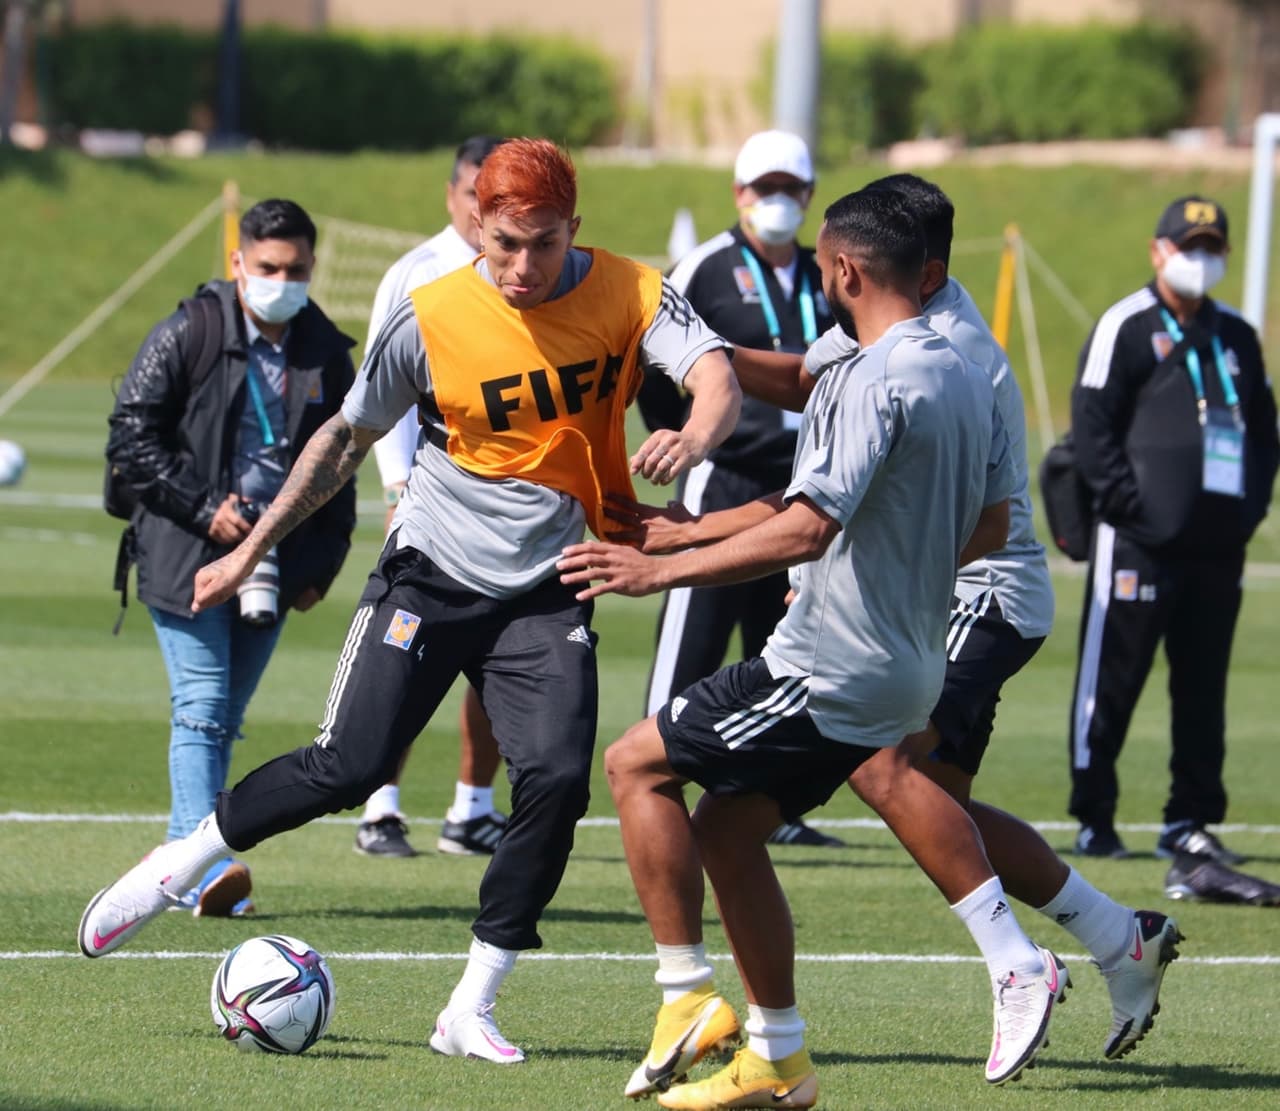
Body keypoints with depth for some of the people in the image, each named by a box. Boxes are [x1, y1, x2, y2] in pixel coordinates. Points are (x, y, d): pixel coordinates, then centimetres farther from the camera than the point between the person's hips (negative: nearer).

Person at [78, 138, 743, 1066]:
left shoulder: (629, 295, -9)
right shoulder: (432, 321, -11)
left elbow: (716, 376, -24)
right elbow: (347, 439, 3)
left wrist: (694, 438, -49)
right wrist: (252, 550, 7)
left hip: (547, 595, 1)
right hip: (431, 573, -1)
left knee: (557, 779, -16)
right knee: (348, 768, -10)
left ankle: (472, 1011, -6)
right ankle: (177, 866, 13)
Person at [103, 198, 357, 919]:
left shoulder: (327, 353, 9)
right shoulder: (188, 337, -4)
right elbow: (131, 439, -5)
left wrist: (321, 564, 11)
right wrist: (203, 509, -11)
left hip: (275, 564, 4)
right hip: (186, 556, -4)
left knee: (223, 721, 7)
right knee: (202, 710, -14)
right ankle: (205, 866, -22)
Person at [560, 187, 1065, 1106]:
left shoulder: (871, 381, -19)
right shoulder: (969, 381, 11)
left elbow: (807, 528, -27)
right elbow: (989, 527, 21)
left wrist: (661, 570, -23)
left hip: (828, 667, -9)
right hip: (908, 666, 9)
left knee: (638, 765, -1)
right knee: (724, 831, 16)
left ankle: (688, 1001, -2)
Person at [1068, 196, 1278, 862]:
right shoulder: (1126, 327, -3)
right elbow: (1092, 426, -9)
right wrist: (1129, 503, -16)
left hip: (1218, 546, 6)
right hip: (1139, 542, -6)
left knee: (1203, 686, 8)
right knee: (1112, 679, -1)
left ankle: (1189, 819, 14)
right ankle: (1093, 820, 6)